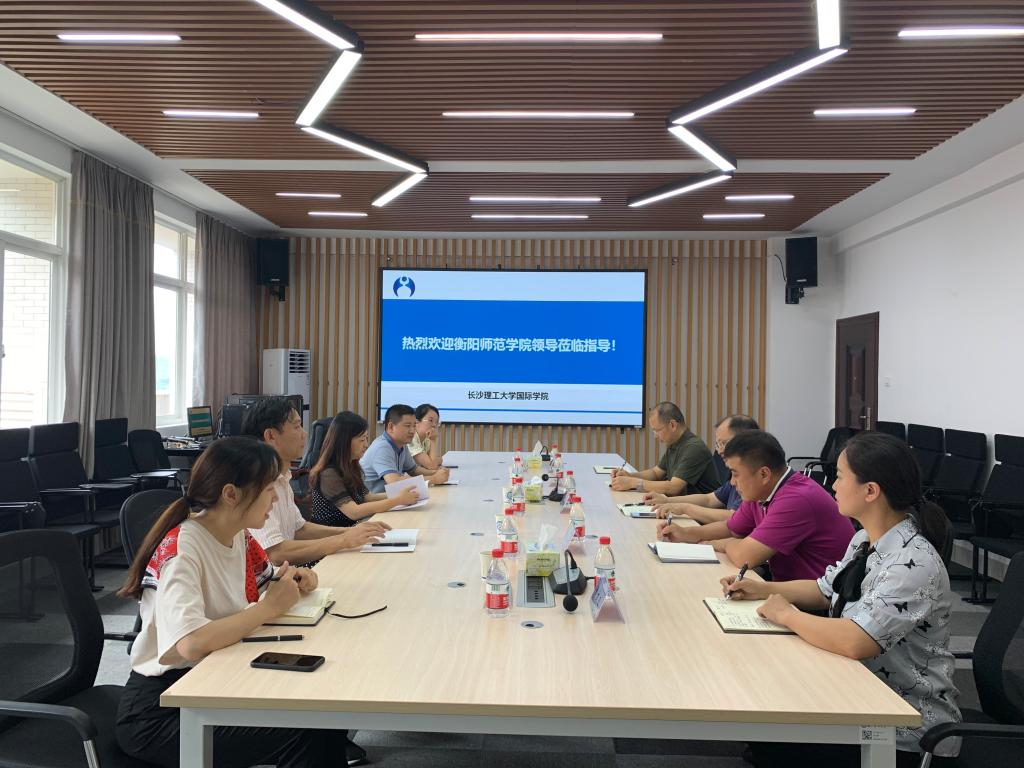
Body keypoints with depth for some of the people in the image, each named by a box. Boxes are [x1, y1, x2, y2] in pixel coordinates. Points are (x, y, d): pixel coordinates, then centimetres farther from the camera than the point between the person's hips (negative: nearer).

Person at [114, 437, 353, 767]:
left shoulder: (239, 536, 0)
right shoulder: (180, 549, -23)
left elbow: (266, 579, 18)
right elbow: (191, 642, -37)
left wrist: (293, 580, -5)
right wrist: (269, 608, -24)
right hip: (159, 713, -7)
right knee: (301, 735, -19)